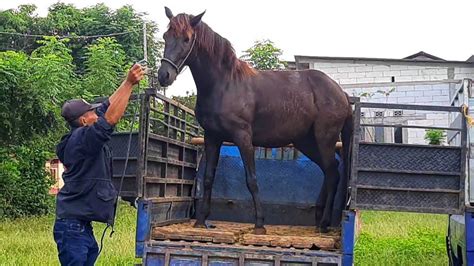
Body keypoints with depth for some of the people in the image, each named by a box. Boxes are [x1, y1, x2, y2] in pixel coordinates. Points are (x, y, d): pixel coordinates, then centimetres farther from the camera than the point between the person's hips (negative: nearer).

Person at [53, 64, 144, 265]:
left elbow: (106, 108, 18)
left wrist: (128, 82, 18)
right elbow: (110, 118, -28)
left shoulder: (81, 138, 12)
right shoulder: (82, 138, -15)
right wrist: (129, 84, -25)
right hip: (73, 226, -10)